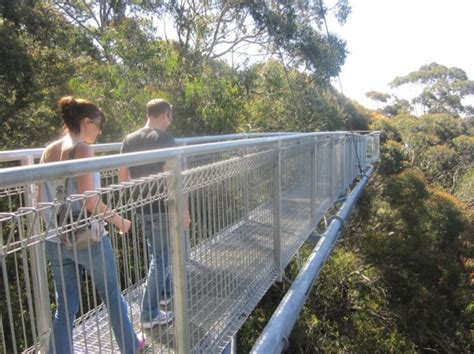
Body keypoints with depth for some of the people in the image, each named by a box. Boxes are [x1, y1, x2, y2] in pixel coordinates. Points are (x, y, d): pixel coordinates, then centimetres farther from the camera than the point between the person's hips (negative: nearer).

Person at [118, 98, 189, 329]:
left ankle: (165, 293, 40)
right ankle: (150, 314, 10)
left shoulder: (129, 140, 5)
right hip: (162, 208, -7)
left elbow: (123, 177, 9)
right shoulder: (165, 140, -15)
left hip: (141, 207, 7)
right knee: (161, 257, 3)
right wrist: (184, 210, -13)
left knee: (155, 252, 23)